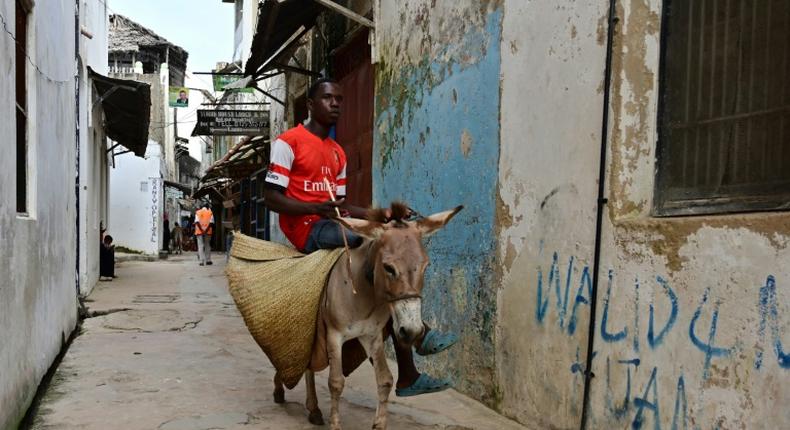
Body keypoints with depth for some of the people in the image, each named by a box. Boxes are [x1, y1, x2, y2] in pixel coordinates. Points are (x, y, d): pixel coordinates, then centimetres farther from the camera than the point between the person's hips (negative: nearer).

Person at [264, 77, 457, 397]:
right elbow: (271, 198, -9)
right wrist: (317, 209, -25)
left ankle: (407, 376, -11)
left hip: (332, 225, 8)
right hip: (306, 228, -7)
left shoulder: (338, 153, 21)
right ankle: (419, 333, -20)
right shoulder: (288, 142, -2)